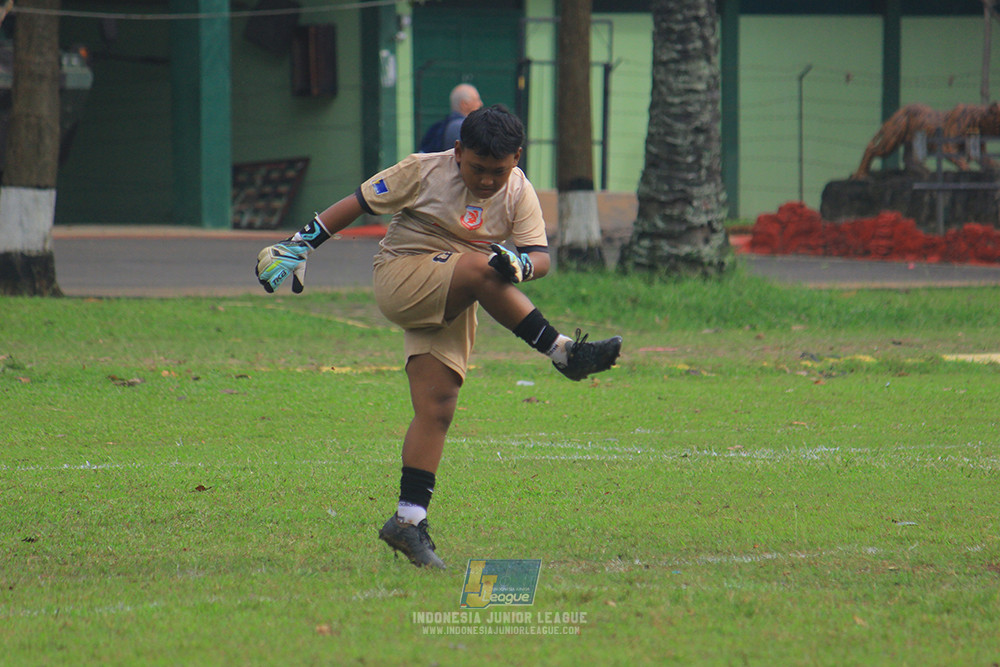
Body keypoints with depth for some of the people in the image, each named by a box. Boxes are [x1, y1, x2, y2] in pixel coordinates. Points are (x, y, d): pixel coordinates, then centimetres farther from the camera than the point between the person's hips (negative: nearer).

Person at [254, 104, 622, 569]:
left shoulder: (520, 194, 2)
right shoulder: (424, 171, -7)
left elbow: (541, 256, -7)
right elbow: (359, 202, 0)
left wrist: (520, 263, -32)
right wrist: (301, 243, -1)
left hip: (453, 306, 4)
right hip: (400, 280, -4)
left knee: (437, 408, -7)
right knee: (480, 267, -31)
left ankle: (409, 519, -4)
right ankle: (561, 352, -28)